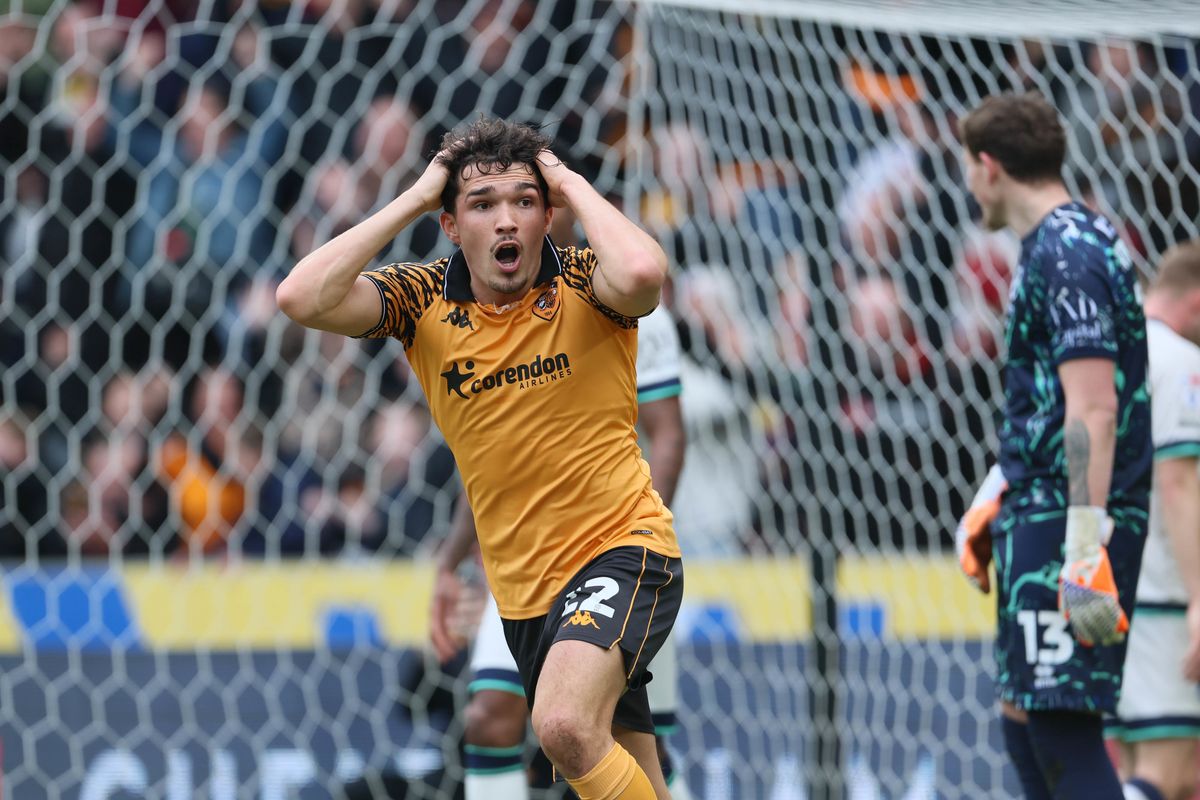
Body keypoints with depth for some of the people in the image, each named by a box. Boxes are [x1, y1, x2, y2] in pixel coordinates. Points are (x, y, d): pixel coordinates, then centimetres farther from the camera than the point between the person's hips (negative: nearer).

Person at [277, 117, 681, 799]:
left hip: (622, 546, -5)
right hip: (523, 585, 5)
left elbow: (642, 273, -36)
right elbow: (303, 299, -18)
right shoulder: (425, 302, -2)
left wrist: (573, 186, -19)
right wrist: (414, 198, -14)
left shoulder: (582, 286, -10)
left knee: (565, 725, -31)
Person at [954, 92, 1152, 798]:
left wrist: (1085, 551, -26)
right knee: (1024, 721, 13)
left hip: (1064, 525, -10)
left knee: (1061, 728, -12)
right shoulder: (1072, 241, 17)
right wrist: (998, 498, 33)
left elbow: (1095, 408, -22)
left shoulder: (1067, 256, -15)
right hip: (1039, 516, 10)